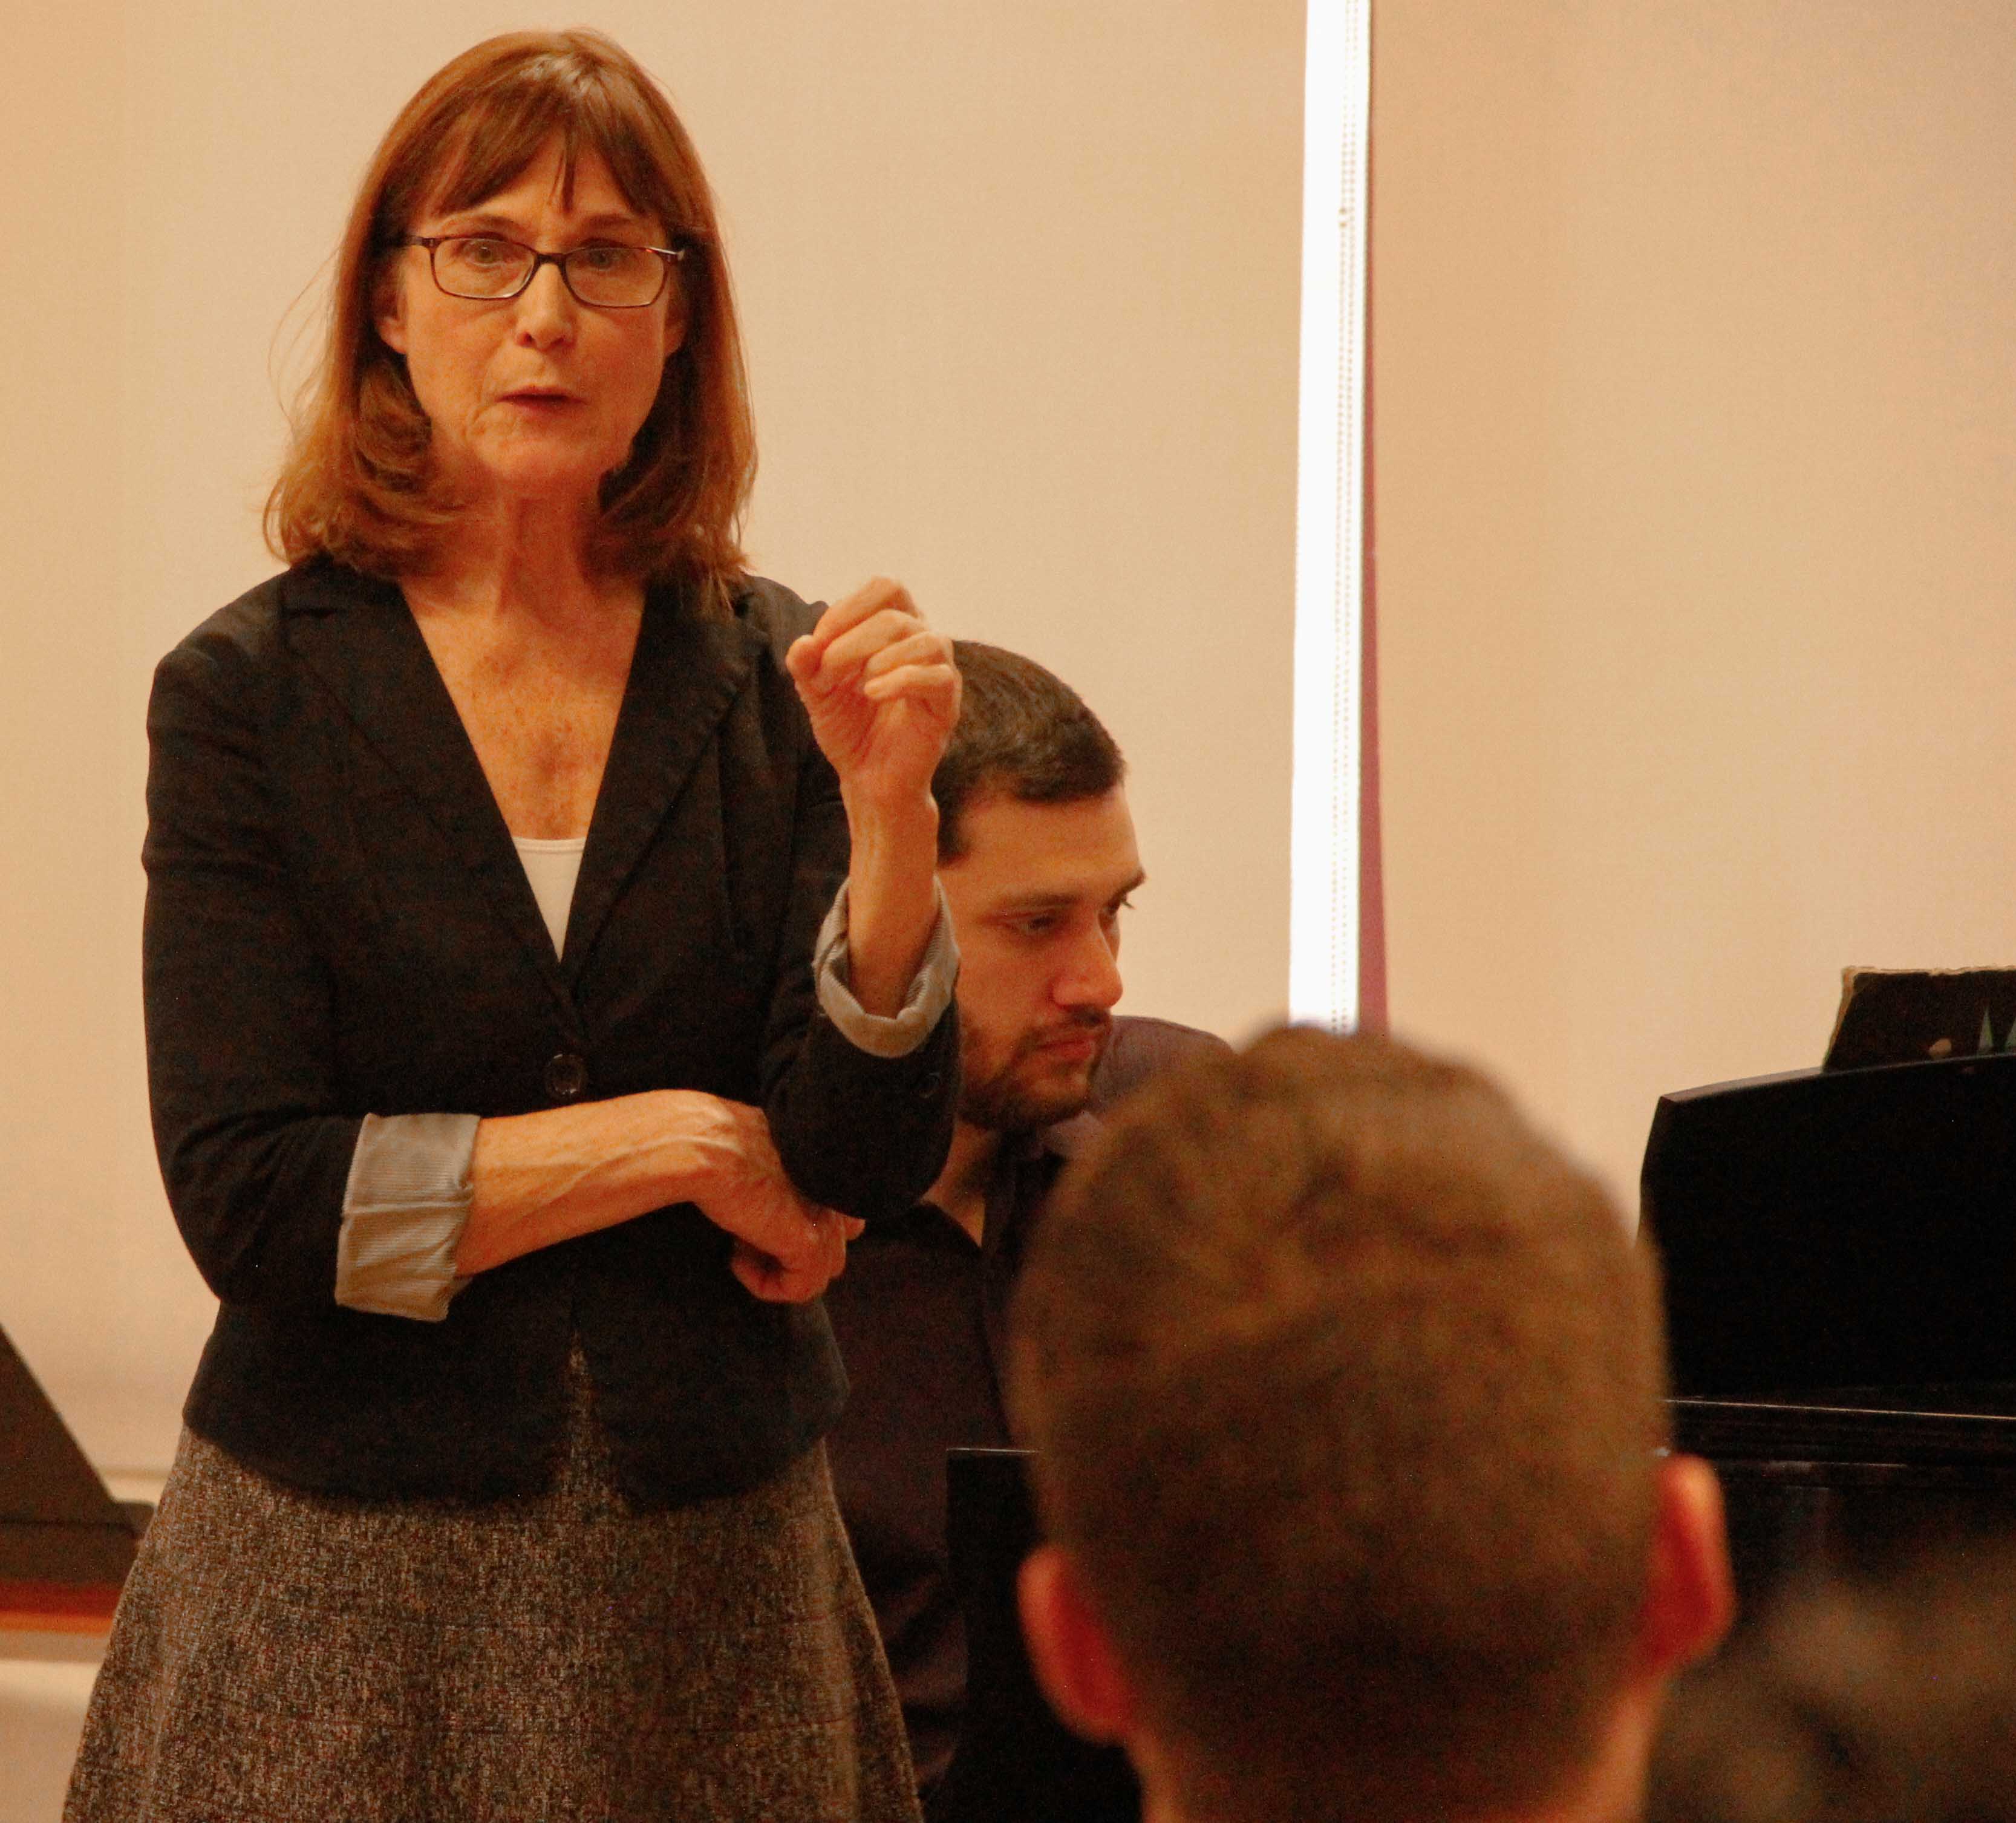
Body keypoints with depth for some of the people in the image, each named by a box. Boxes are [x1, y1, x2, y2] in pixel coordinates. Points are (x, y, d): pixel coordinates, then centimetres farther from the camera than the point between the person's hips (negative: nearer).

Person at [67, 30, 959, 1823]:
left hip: (714, 1565, 2)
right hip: (342, 1587, -2)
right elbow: (253, 1200, -12)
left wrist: (889, 810, -19)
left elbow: (874, 1163, -6)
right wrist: (685, 1141, -10)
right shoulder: (250, 695, -5)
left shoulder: (773, 684, 1)